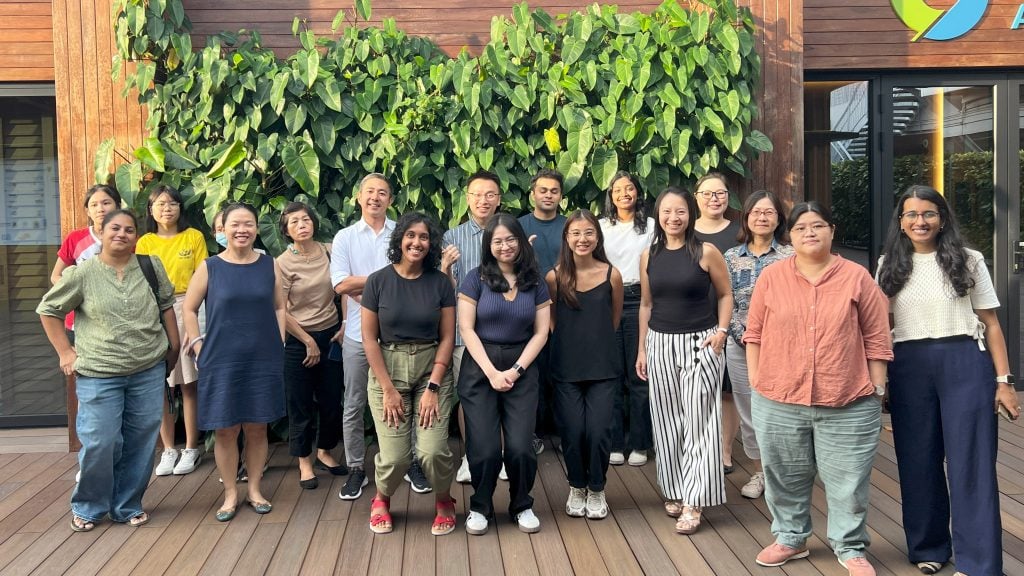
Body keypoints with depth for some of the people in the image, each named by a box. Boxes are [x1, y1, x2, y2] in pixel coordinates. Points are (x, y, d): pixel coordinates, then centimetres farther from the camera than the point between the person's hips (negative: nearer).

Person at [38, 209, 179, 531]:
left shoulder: (150, 266, 2)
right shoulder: (82, 273, -4)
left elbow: (166, 306, 11)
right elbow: (48, 310, 5)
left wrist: (173, 347, 9)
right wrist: (65, 352, 0)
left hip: (149, 370, 2)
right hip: (98, 374, -2)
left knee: (140, 442, 9)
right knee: (98, 444, -2)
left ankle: (127, 506, 26)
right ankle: (88, 507, 21)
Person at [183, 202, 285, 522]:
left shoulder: (269, 265, 4)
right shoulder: (209, 267, -1)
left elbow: (279, 307, 11)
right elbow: (189, 309, 5)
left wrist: (279, 343, 2)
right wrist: (198, 346, -2)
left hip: (263, 360, 1)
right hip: (221, 362, -1)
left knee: (257, 427, 8)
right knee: (225, 429, 4)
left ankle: (254, 489, 23)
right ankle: (230, 494, 18)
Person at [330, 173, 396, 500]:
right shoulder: (345, 237, 3)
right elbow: (341, 284, -8)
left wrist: (363, 287, -13)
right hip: (358, 333, 1)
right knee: (353, 406, 8)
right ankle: (356, 469, 21)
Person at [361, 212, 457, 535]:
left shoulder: (440, 282, 0)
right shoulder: (378, 281, -2)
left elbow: (447, 337, -1)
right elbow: (369, 338, -3)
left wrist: (433, 388, -9)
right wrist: (388, 389, -7)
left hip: (432, 370, 1)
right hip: (387, 370, 0)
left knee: (433, 451, -13)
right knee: (394, 456, -8)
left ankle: (443, 501, 19)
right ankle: (381, 499, 26)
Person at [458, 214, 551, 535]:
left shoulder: (535, 283, 7)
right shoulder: (476, 278, 0)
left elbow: (540, 332, 4)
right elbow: (466, 329, -5)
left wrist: (516, 369, -7)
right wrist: (492, 372, -11)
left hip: (522, 370, 1)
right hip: (480, 369, -1)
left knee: (520, 446, -6)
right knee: (485, 448, -4)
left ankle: (522, 506, 19)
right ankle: (480, 507, 20)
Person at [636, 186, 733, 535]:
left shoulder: (706, 252, -5)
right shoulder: (649, 256, 6)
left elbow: (725, 294, 4)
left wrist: (722, 330, -10)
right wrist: (641, 349, 12)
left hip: (699, 343, -4)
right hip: (660, 344, 4)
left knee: (698, 422, -4)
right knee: (667, 421, 10)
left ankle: (693, 501, 1)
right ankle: (673, 492, 24)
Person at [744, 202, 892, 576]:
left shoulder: (857, 277, 0)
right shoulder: (771, 277, 2)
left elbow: (876, 339, 2)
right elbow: (754, 335, 7)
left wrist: (877, 389, 0)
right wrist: (755, 383, 4)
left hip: (848, 405, -1)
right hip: (777, 403, 1)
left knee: (848, 482, 7)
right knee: (785, 479, 14)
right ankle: (790, 538, 33)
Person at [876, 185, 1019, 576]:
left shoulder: (968, 261, 4)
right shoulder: (890, 266, 10)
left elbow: (991, 324, 3)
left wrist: (1004, 380, -3)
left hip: (964, 364, -2)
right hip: (909, 369, 2)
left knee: (971, 463, -1)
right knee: (918, 462, 8)